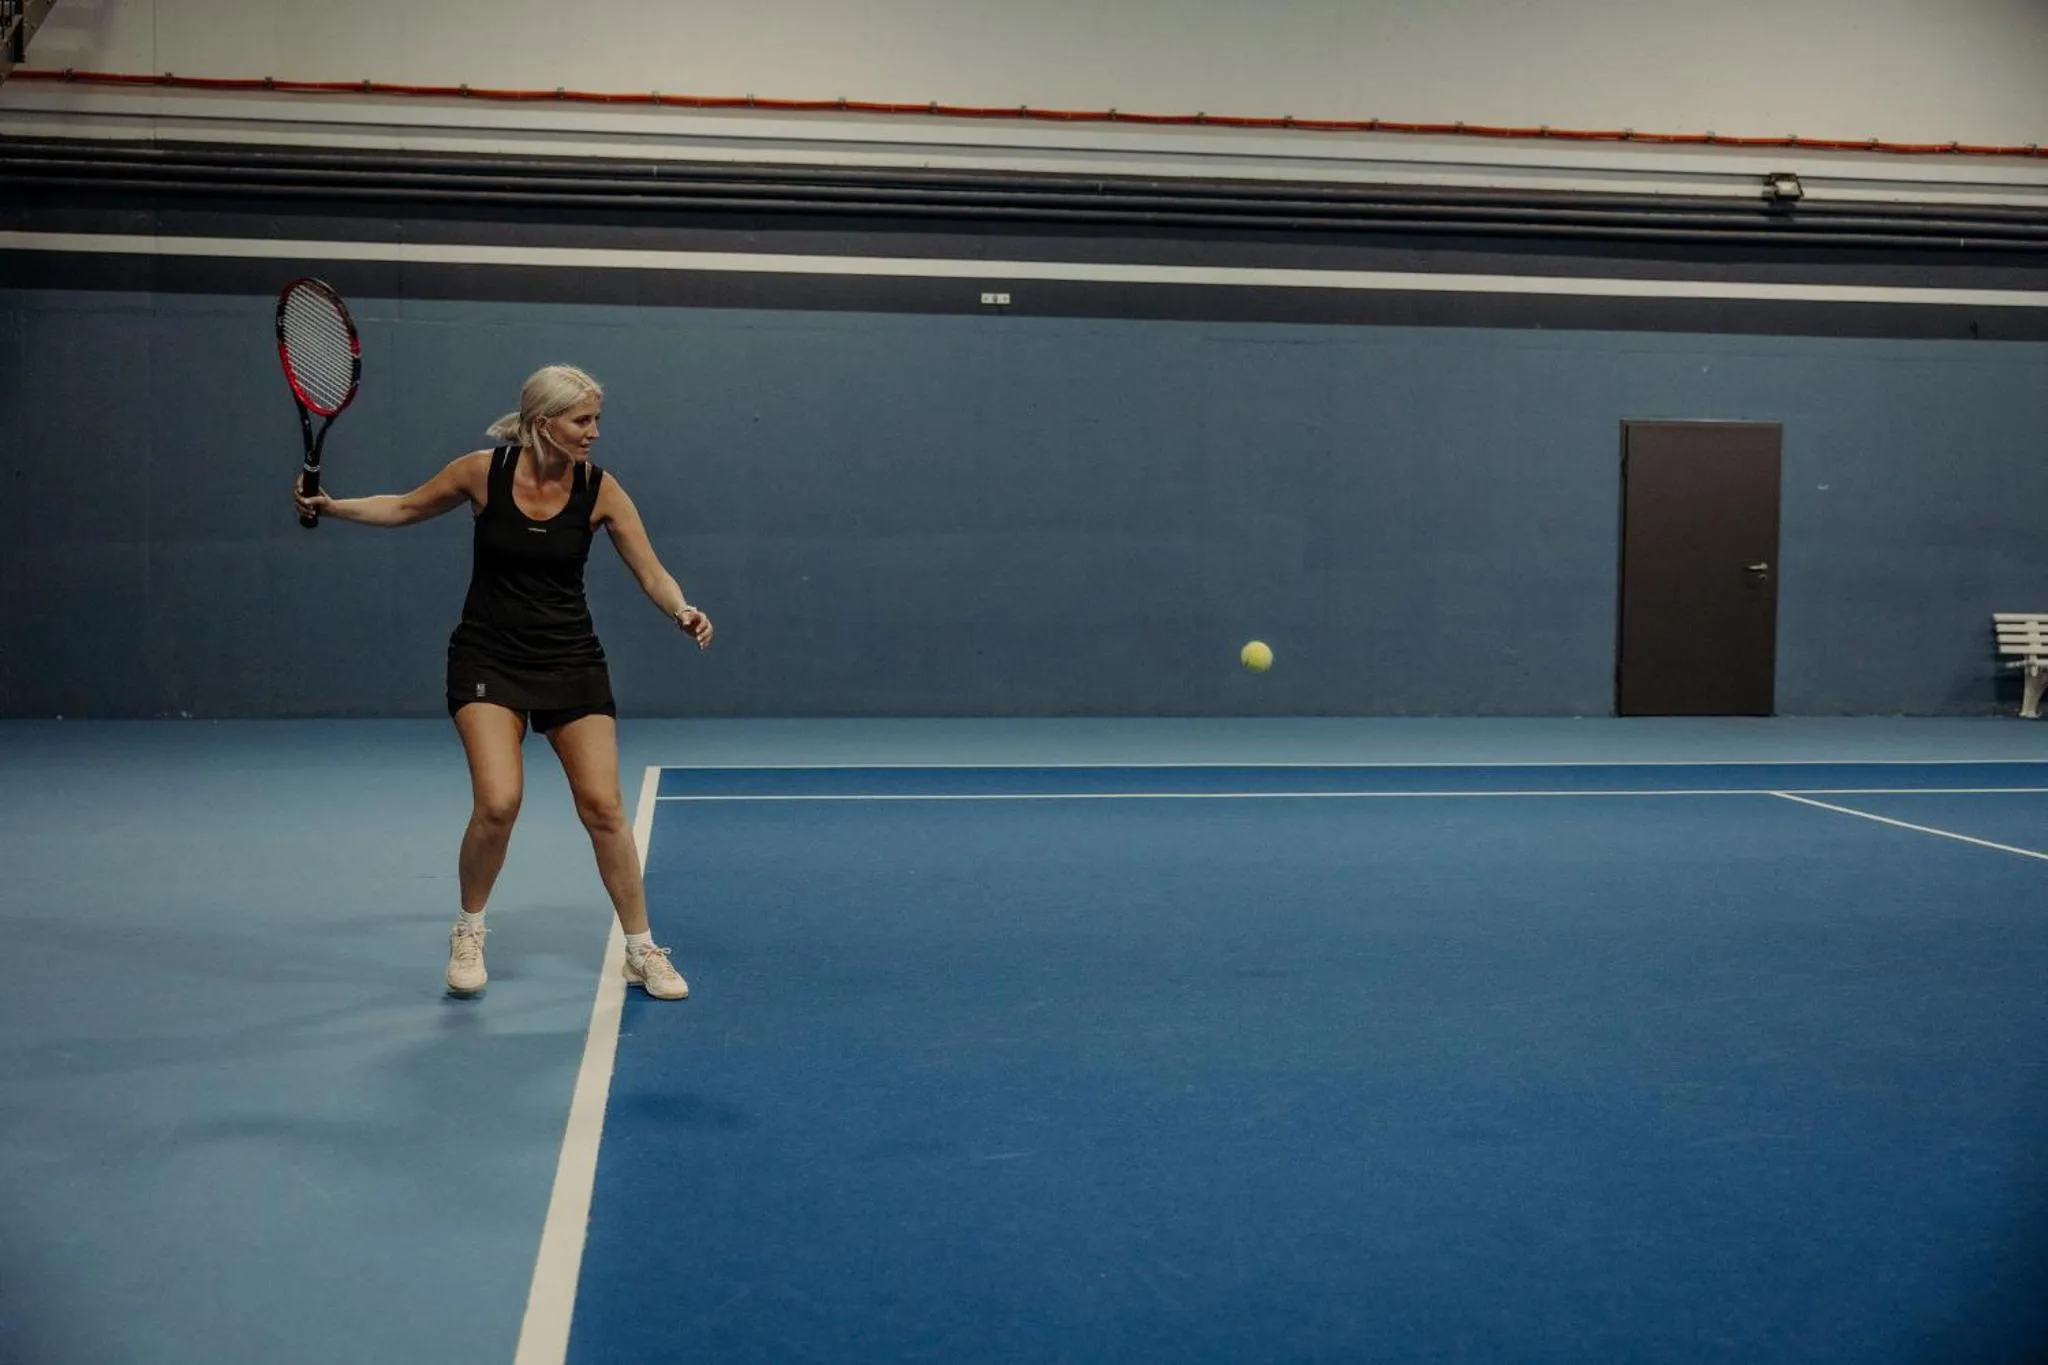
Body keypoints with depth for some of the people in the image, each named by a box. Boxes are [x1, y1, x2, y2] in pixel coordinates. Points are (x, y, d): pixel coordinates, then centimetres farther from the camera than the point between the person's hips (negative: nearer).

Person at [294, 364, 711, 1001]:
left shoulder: (600, 490, -8)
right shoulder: (482, 471, -9)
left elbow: (652, 574, -8)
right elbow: (405, 507, 9)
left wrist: (683, 611, -28)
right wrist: (330, 505, -3)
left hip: (572, 661, 1)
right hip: (489, 660, -1)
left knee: (603, 808, -5)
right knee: (498, 803, -16)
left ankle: (641, 951, 12)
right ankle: (469, 934, 11)